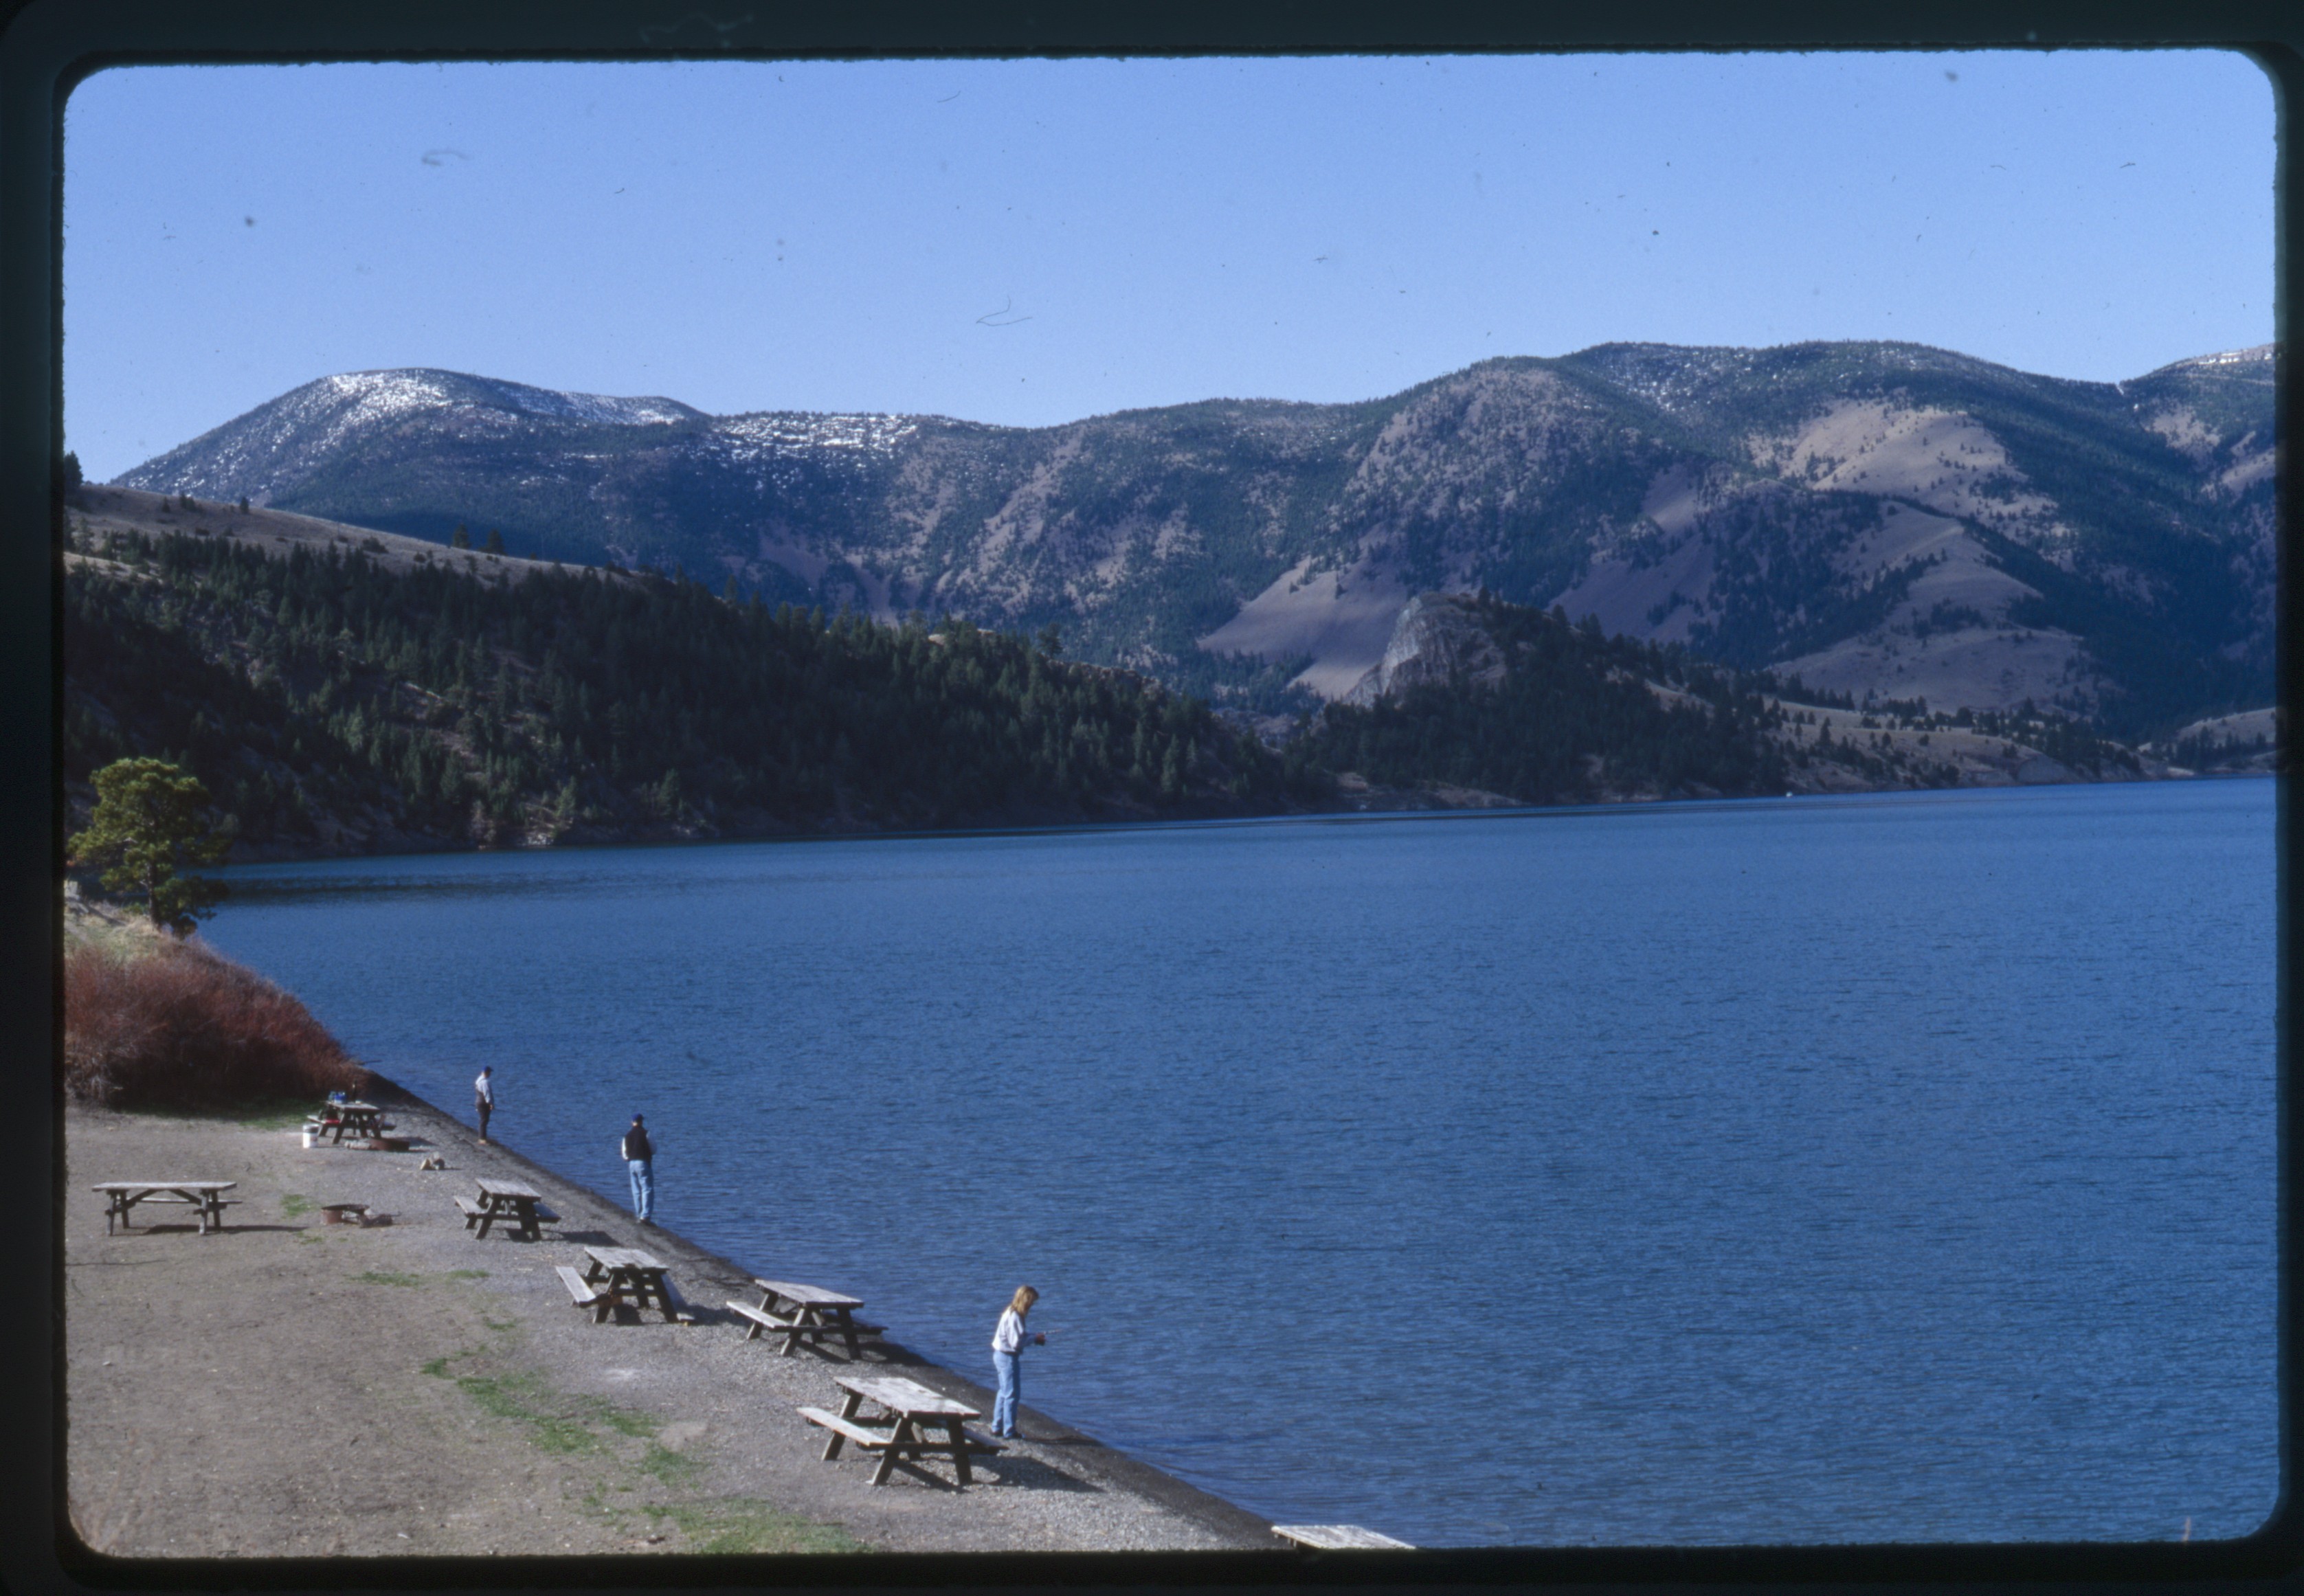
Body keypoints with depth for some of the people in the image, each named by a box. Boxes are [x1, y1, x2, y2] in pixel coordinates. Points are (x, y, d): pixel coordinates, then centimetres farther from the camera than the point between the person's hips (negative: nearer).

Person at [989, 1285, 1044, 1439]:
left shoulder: (1011, 1313, 8)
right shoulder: (1014, 1317, -22)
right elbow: (1017, 1342, -25)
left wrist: (1033, 1337, 5)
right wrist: (1034, 1339, -12)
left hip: (1001, 1355, 10)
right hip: (1008, 1357, -10)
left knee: (1004, 1392, 20)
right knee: (1012, 1394, -3)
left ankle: (997, 1428, 28)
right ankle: (1009, 1432, 3)